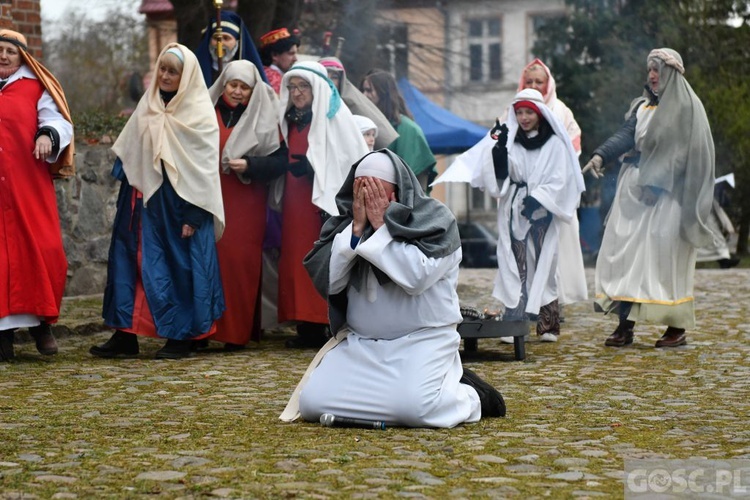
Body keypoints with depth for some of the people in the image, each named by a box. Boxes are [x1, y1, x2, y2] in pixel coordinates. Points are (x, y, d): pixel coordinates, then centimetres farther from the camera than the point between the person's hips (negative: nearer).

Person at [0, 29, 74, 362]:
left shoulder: (35, 89, 9)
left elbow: (58, 121, -1)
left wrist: (48, 136, -21)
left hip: (28, 184, -1)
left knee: (40, 250, -6)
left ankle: (40, 321, 9)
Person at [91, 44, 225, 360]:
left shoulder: (199, 113, -6)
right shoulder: (148, 105, 11)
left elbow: (204, 166, -10)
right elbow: (127, 153, 17)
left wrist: (194, 214, -14)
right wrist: (126, 193, 11)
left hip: (179, 203, -6)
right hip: (143, 200, 6)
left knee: (180, 266, 0)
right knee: (130, 261, 4)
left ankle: (181, 337, 8)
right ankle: (125, 336, 7)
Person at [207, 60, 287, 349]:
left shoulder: (263, 119, 5)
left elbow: (280, 160, 0)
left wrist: (249, 165, -13)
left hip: (245, 204, -2)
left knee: (239, 263, -6)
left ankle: (237, 332, 2)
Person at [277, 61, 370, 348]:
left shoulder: (335, 117, -3)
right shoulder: (291, 120, 18)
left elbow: (354, 159, -11)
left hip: (326, 201, -7)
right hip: (296, 204, 7)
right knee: (299, 262, 3)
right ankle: (308, 329, 5)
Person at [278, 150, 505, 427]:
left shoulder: (435, 219, -7)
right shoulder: (345, 223, 6)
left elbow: (417, 277, -23)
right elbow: (327, 281, -6)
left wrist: (381, 225, -17)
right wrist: (356, 228, -13)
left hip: (422, 340, -5)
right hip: (360, 343, 5)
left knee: (412, 408, -31)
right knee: (312, 403, -14)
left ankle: (470, 396, 1)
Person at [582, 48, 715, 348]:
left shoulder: (687, 106, -5)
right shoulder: (642, 105, 16)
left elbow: (692, 152, -10)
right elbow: (626, 135, 4)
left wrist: (656, 181, -17)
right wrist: (601, 154, -15)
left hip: (668, 191, -7)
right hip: (636, 187, 7)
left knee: (666, 255, -6)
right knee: (625, 251, 0)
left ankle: (678, 328, 2)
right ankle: (625, 325, 1)